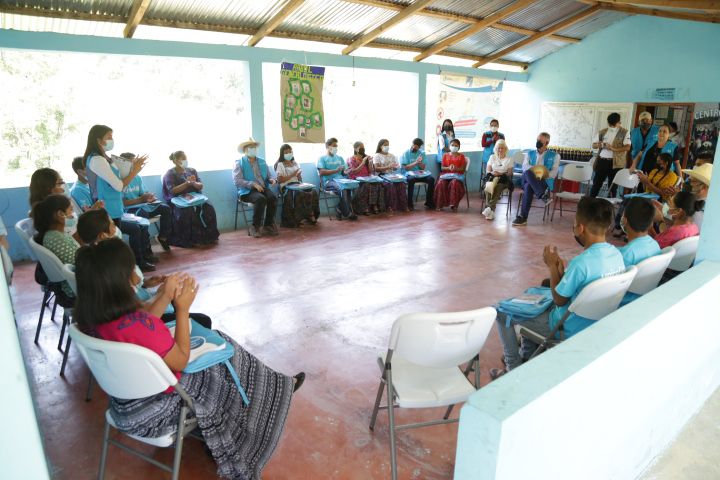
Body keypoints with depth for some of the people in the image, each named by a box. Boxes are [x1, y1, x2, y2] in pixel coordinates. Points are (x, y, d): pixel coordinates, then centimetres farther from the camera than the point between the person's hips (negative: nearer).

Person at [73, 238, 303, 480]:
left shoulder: (90, 317, -11)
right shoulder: (137, 324, -36)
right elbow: (181, 361, -20)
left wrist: (166, 297, -2)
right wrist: (183, 309, -16)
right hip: (154, 410, -8)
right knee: (229, 363, 10)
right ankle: (279, 387, 37)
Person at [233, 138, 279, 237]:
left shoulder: (262, 162, 20)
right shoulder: (239, 163, 3)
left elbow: (269, 175, 18)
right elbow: (237, 181, -9)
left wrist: (272, 179, -7)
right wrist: (253, 184, -20)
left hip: (263, 188, 5)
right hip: (247, 191, -4)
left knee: (273, 196, -27)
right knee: (261, 199, -35)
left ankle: (268, 225, -17)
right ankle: (255, 227, -21)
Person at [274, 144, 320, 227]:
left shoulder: (295, 163, 24)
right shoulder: (280, 165, 5)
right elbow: (280, 180, -7)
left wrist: (299, 176, -3)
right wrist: (292, 175, -11)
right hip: (287, 187, -6)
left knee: (313, 192, -23)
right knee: (300, 194, -37)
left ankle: (311, 215, -18)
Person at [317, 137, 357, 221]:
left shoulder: (339, 158, 26)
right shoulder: (322, 158, 10)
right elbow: (321, 172, -5)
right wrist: (336, 170, -12)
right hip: (329, 181, -4)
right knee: (342, 188, -35)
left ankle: (339, 211, -20)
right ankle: (347, 213, -24)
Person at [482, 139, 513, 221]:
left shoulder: (509, 159, 11)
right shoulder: (492, 157, 18)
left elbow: (509, 173, 3)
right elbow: (488, 170, 13)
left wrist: (500, 174, -15)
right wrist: (492, 173, -11)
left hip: (503, 179, -2)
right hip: (492, 177, 2)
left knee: (498, 187, -38)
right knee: (488, 187, -34)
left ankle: (489, 208, -46)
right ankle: (491, 211, -42)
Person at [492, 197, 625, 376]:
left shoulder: (582, 262, -32)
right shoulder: (616, 253, -6)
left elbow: (559, 300, -17)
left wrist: (552, 265, -8)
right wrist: (562, 266, -4)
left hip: (568, 330, -8)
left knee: (501, 312, 3)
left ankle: (514, 368, 18)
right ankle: (527, 355, 34)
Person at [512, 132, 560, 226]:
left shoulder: (554, 156, 14)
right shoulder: (529, 154, 22)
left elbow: (553, 173, 1)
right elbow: (525, 167, 4)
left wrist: (541, 176, -17)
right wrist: (534, 170, -18)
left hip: (545, 182, -2)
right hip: (528, 180, 2)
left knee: (529, 186, -37)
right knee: (527, 173, -36)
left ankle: (523, 217, -44)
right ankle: (544, 195, -50)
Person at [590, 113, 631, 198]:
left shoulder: (625, 132, 0)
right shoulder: (603, 132, 10)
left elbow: (627, 147, -10)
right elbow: (594, 145, 12)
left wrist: (613, 149, -21)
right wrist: (598, 145, -11)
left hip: (616, 162, -3)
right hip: (602, 160, 3)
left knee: (613, 185, 5)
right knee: (596, 182, 4)